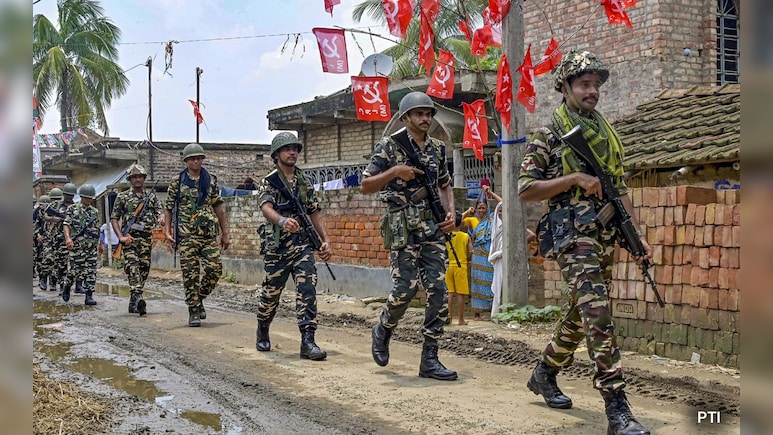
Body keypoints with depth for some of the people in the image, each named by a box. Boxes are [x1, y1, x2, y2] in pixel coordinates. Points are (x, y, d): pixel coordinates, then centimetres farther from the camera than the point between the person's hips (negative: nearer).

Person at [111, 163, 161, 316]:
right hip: (129, 238, -3)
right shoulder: (122, 197, 6)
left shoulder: (151, 196, 14)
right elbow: (114, 218, 4)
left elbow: (160, 215, 12)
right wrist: (121, 236, -9)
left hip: (146, 239, 3)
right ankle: (137, 298, -35)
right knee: (132, 267, -20)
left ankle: (133, 304, 15)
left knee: (144, 269, 4)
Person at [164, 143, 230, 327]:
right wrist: (167, 231, -5)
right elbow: (168, 209, 8)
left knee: (215, 268, -6)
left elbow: (219, 208, 13)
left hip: (210, 234, 2)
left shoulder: (211, 181, 11)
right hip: (187, 234, -2)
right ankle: (194, 311, 6)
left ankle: (199, 299, 18)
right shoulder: (177, 183, 5)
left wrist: (225, 234, 11)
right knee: (190, 274, -3)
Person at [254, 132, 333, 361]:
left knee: (307, 290, -12)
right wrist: (282, 221, -45)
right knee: (271, 294, 10)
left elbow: (315, 213, 16)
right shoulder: (268, 182, -4)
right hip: (277, 247, -3)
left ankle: (308, 342, -14)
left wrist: (326, 241, 5)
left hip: (303, 245, 3)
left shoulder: (304, 181, 11)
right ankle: (262, 333, 36)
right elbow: (266, 208, -23)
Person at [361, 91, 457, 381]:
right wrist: (394, 172, -16)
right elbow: (365, 186, -2)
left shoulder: (437, 148, 15)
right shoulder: (389, 146, -1)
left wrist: (451, 213, 7)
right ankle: (383, 330, 22)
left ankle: (429, 359, 2)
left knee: (439, 292, -3)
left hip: (433, 227, 5)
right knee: (405, 288, -10)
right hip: (404, 228, -5)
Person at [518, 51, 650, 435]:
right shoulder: (549, 136, -2)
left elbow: (619, 189, 19)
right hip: (572, 235, -7)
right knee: (598, 315, -16)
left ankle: (544, 374, 35)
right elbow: (525, 189, -7)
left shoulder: (607, 135, 16)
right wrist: (574, 178, -15)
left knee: (581, 314, 15)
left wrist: (637, 233, 10)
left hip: (605, 236, 7)